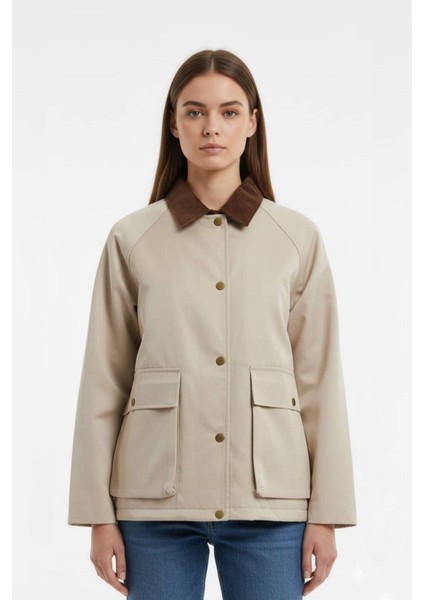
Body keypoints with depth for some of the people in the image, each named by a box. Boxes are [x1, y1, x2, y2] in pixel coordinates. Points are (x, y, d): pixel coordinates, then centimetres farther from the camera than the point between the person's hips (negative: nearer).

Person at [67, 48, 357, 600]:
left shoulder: (298, 237, 4)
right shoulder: (132, 239, 3)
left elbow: (320, 380, 4)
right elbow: (104, 383, 4)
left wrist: (327, 513, 1)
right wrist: (98, 514, 1)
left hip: (269, 494, 0)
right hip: (158, 493, 0)